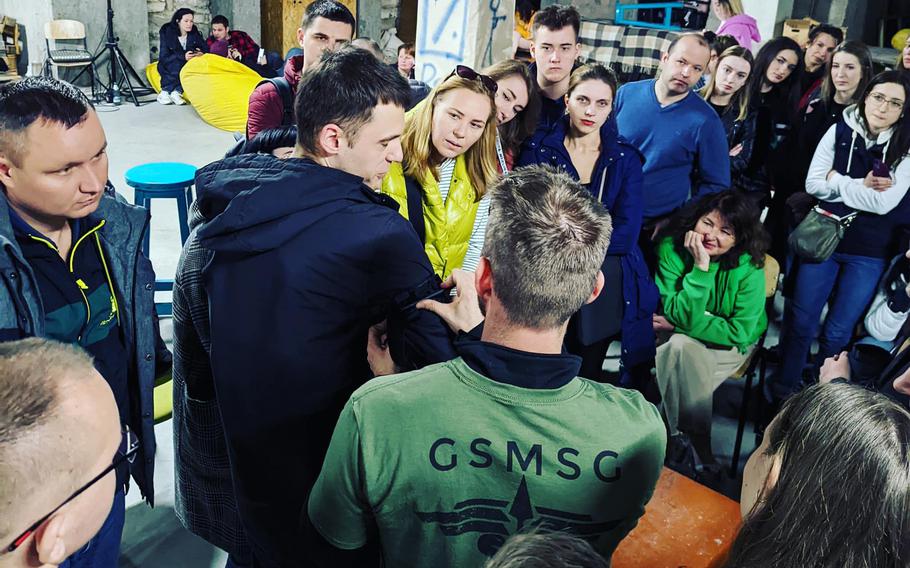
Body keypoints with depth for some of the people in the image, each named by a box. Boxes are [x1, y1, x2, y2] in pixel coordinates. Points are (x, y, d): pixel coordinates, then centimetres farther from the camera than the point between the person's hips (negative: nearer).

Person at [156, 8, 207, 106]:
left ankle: (177, 91, -30)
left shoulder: (194, 33, -1)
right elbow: (164, 57, -18)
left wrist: (201, 53, -30)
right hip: (168, 67, -3)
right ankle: (164, 93, -31)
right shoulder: (166, 33, -11)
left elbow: (206, 49, -4)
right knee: (178, 63, -35)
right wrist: (183, 57, -34)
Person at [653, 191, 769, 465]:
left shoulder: (750, 268, -19)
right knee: (682, 347, -33)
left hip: (728, 344, -1)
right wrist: (700, 268, -35)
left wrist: (678, 325, -18)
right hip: (683, 340, 1)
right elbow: (681, 315, -25)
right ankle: (698, 442, -17)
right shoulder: (671, 248, -18)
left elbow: (740, 332, -17)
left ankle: (675, 434, -8)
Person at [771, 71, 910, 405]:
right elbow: (813, 184, -6)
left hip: (869, 254, -1)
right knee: (800, 320, 8)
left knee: (838, 331, 8)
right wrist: (861, 186, -14)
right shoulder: (839, 131, -1)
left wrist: (837, 179, -10)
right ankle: (783, 387, 25)